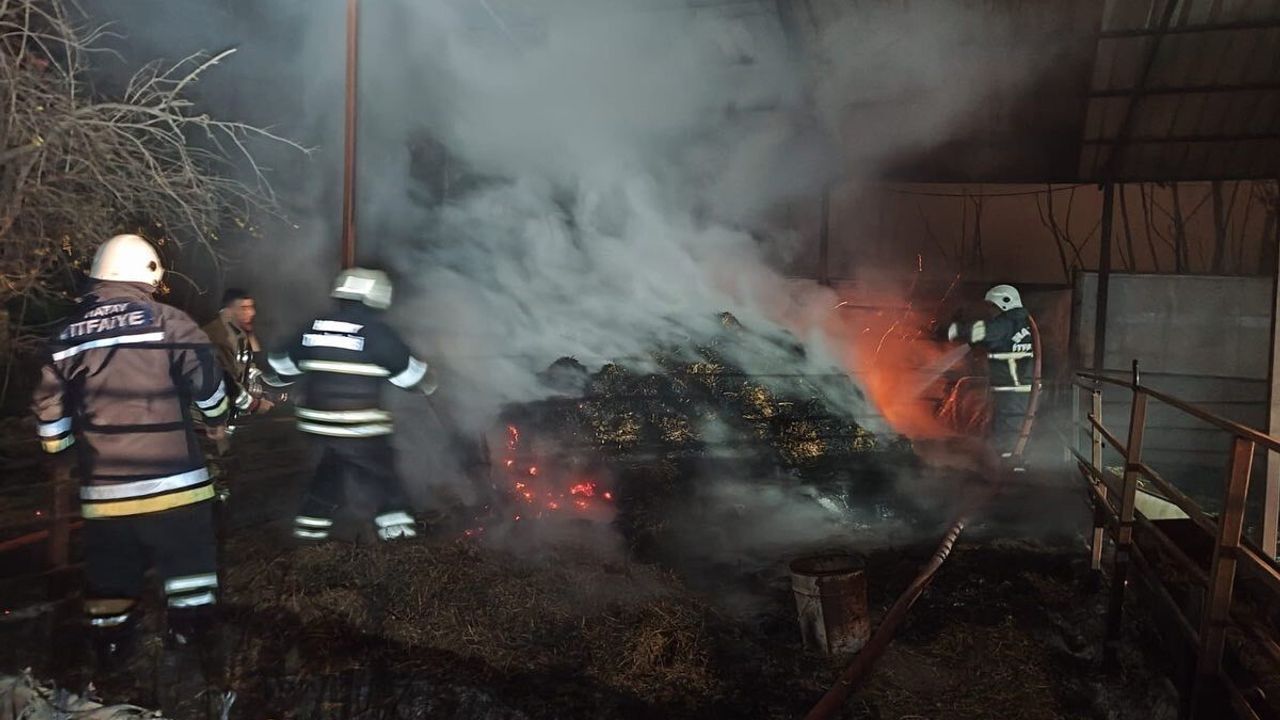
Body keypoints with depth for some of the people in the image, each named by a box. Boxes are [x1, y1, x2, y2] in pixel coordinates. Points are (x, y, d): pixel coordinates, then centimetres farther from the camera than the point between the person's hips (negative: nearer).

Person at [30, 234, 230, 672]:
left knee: (109, 576, 16)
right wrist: (218, 421, 10)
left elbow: (49, 405, 12)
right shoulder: (167, 322, -8)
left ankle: (110, 653, 24)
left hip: (103, 487, 5)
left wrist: (61, 451, 26)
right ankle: (195, 637, 12)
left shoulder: (69, 334, 7)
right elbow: (207, 381, -9)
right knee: (188, 567, 7)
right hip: (171, 482, -4)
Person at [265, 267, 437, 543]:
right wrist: (428, 381, 18)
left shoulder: (313, 328, 7)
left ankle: (310, 527, 28)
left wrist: (269, 379, 39)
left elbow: (284, 365, 19)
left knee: (327, 474, 23)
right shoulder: (377, 332, -10)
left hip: (318, 423, 6)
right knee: (380, 479, 6)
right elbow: (409, 372, -2)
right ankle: (397, 531, 7)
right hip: (360, 427, -6)